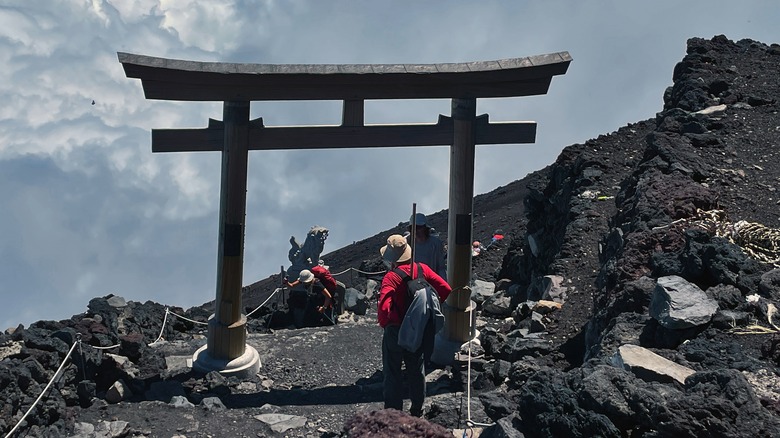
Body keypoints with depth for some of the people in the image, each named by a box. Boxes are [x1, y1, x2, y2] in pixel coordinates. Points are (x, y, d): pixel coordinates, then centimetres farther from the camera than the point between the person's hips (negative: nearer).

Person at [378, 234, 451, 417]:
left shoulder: (391, 277, -22)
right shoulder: (422, 269, -6)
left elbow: (383, 307, -34)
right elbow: (446, 290, -6)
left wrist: (384, 323, -14)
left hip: (396, 331, -5)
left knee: (392, 373, 8)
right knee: (417, 370, 21)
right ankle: (417, 410, 33)